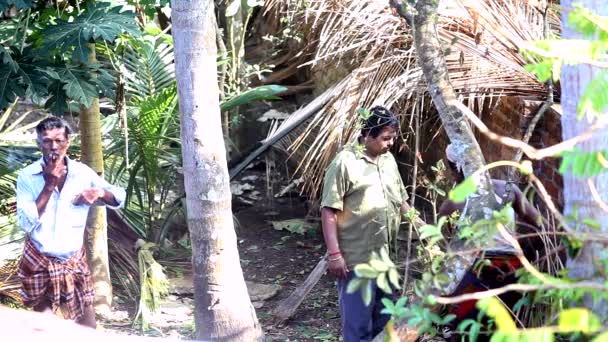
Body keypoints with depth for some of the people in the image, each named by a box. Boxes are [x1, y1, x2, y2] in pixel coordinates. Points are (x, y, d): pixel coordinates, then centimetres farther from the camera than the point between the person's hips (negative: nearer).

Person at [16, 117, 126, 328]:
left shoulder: (82, 173, -4)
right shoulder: (27, 176, -11)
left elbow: (119, 197, 4)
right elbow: (26, 223, -20)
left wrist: (100, 193, -18)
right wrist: (49, 185, -24)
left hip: (74, 261, 2)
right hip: (40, 263, -2)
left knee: (87, 328, 8)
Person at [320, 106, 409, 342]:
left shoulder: (388, 160, 12)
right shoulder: (345, 162, -12)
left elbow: (401, 201, 23)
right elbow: (329, 210, -15)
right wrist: (334, 253, -19)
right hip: (356, 260, -8)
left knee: (384, 320, 16)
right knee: (358, 322, -4)